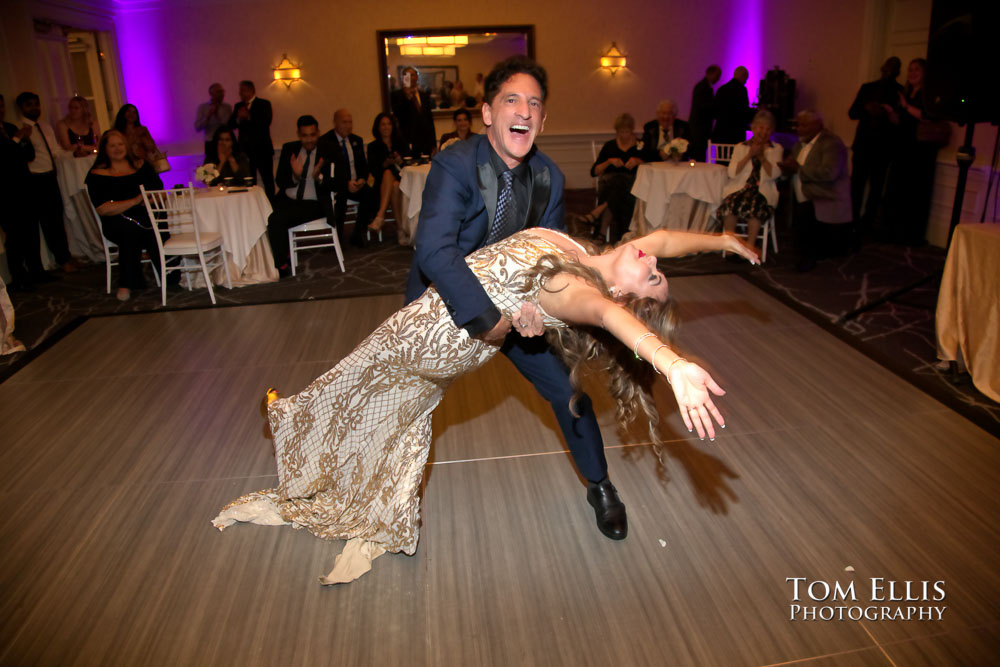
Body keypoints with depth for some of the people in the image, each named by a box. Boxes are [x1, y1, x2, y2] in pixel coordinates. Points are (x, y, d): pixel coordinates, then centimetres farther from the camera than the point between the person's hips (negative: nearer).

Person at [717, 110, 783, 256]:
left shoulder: (776, 149, 16)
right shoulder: (741, 147, 15)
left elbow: (774, 174, 0)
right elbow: (732, 173, 0)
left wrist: (761, 157, -10)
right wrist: (749, 155, -8)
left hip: (763, 191, -1)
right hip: (739, 188, 1)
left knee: (755, 205, -35)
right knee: (730, 203, -33)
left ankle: (750, 244, -23)